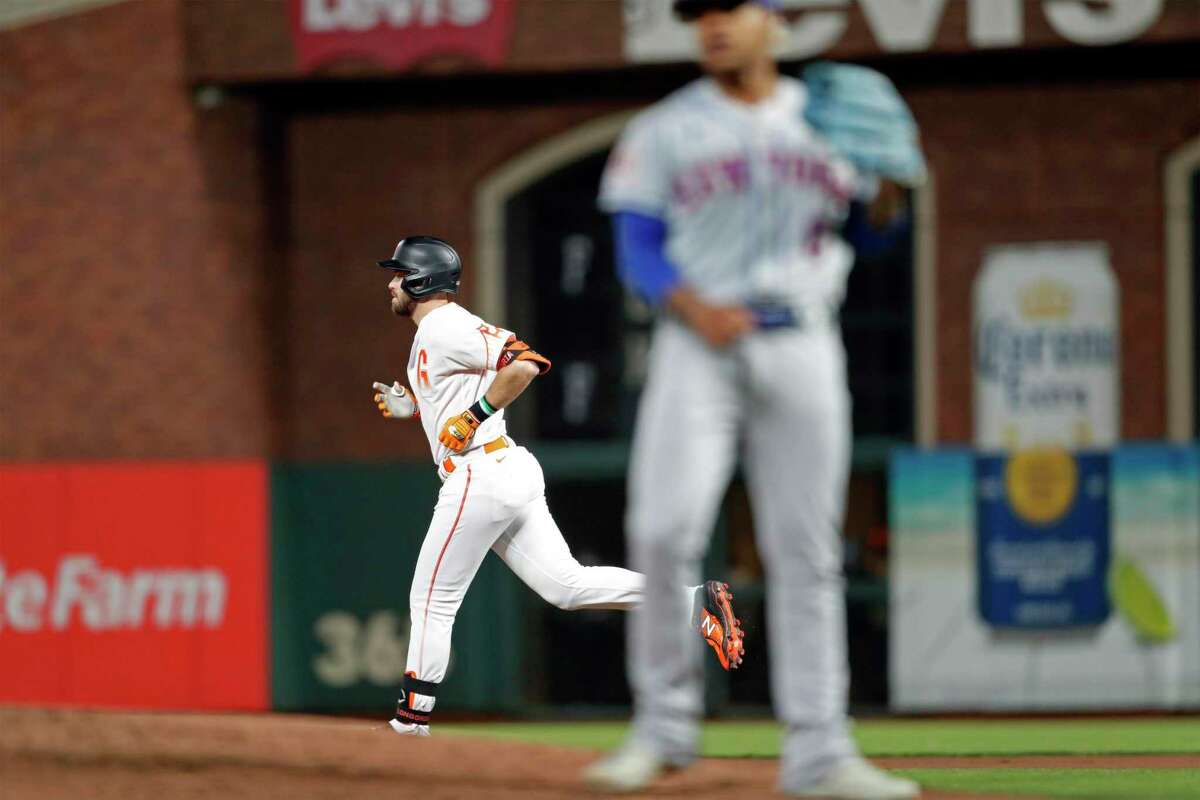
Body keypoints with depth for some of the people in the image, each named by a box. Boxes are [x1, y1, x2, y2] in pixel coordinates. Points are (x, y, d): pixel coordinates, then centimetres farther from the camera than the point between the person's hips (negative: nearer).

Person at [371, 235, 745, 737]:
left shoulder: (447, 328, -10)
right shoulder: (433, 335, 22)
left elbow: (527, 362, -22)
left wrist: (474, 415, -19)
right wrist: (410, 408, 18)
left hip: (481, 478, -10)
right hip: (512, 474, 10)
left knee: (432, 601, -1)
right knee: (566, 585, 2)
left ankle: (412, 718, 2)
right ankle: (689, 600, -8)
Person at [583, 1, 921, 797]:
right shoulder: (664, 131, 6)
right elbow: (638, 247, 2)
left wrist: (886, 193, -9)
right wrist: (692, 305, -17)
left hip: (803, 347, 1)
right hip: (701, 345, -1)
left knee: (807, 550, -1)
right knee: (664, 531, -14)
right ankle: (664, 725, 2)